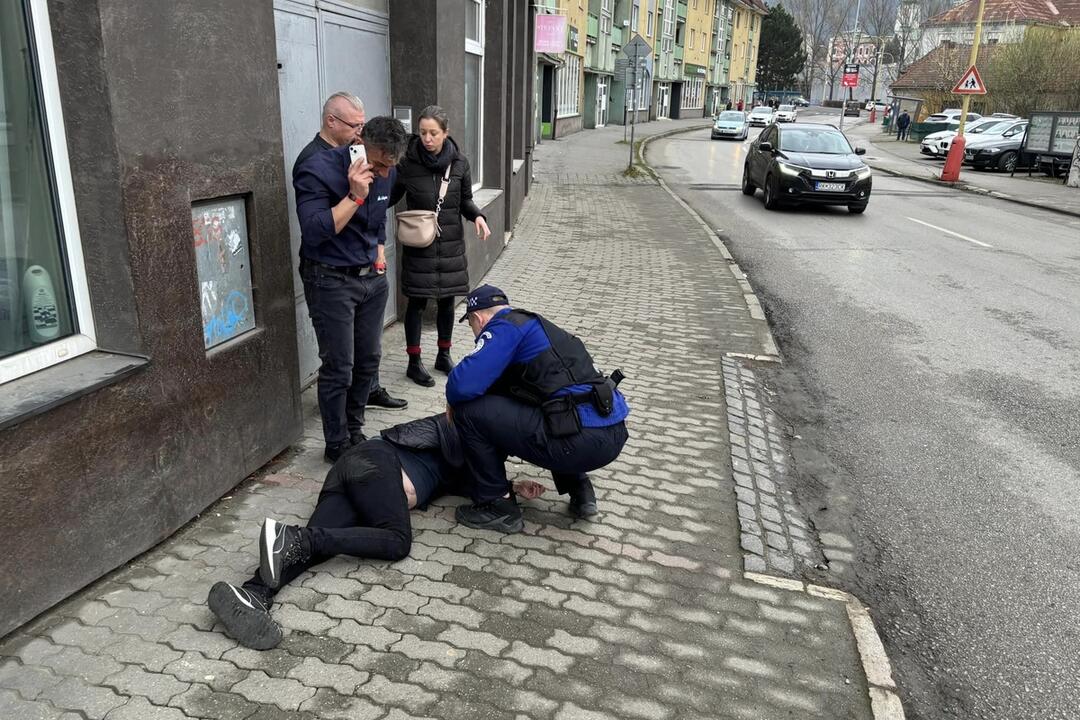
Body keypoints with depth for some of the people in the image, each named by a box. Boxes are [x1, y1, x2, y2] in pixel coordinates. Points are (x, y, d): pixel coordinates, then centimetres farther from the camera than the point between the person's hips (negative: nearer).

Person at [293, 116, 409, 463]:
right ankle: (337, 445, 13)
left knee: (368, 360, 10)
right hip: (331, 279, -6)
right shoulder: (317, 171, -18)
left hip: (372, 278, 7)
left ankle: (354, 431, 27)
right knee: (339, 369, -2)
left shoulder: (385, 173, 4)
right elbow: (314, 231, -27)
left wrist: (379, 252, 13)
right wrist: (355, 195, -29)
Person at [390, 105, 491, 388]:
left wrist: (477, 216, -13)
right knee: (417, 302, 4)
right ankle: (414, 363, 17)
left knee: (446, 300, 12)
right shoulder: (407, 163, -9)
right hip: (419, 246, -2)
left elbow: (465, 200, 7)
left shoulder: (460, 162, -3)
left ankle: (444, 355, 31)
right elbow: (390, 197, 1)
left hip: (451, 244, 2)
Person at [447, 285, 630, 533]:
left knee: (469, 410, -1)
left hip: (583, 441, -9)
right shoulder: (533, 325, 25)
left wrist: (453, 404, 9)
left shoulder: (505, 326, -1)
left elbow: (464, 385, -13)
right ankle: (579, 490, 25)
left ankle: (498, 506, 11)